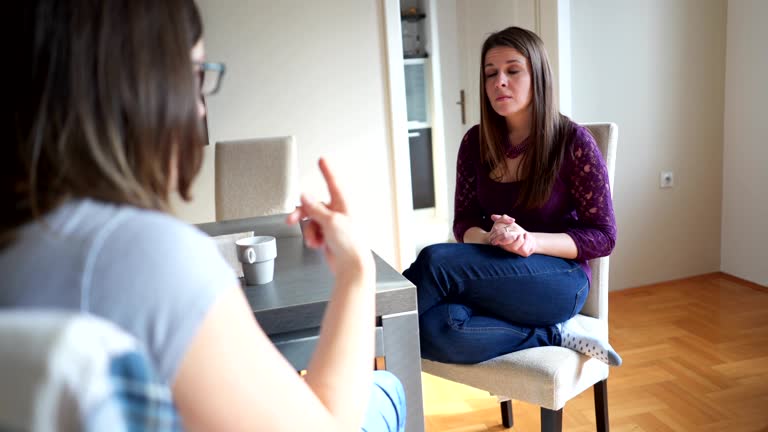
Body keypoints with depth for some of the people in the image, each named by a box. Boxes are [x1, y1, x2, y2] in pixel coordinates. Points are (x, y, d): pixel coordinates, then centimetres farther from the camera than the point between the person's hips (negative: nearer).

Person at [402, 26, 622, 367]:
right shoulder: (475, 143, 6)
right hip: (494, 279, 5)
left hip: (558, 280, -5)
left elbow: (602, 236, -5)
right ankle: (556, 334, -15)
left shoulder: (574, 143, -7)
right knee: (433, 330, -33)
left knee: (437, 260, -34)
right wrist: (490, 238, -20)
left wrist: (532, 241, -23)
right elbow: (464, 222, 6)